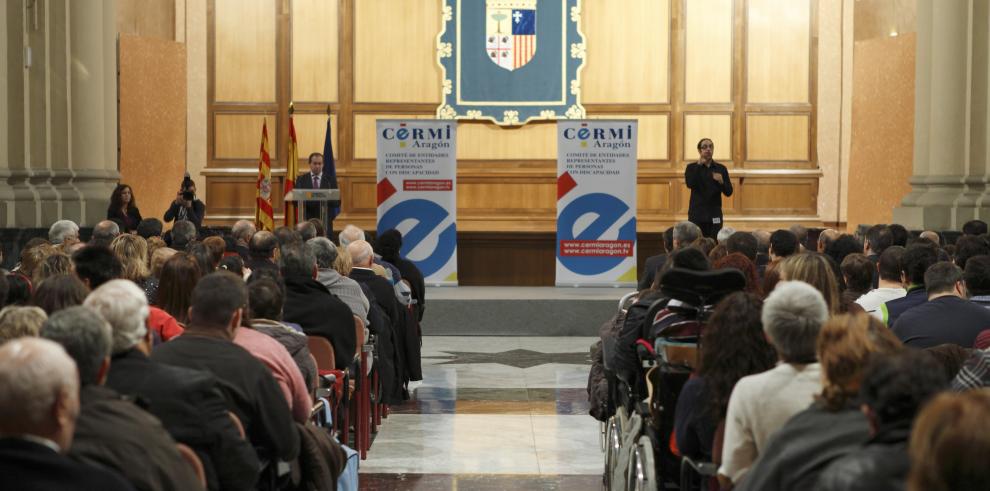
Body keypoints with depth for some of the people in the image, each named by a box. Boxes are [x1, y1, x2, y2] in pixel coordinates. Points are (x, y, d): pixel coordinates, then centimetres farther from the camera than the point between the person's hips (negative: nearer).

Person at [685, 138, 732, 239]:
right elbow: (690, 184, -15)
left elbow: (728, 192, 3)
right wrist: (699, 165, -16)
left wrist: (721, 182, -16)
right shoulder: (692, 168, 4)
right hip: (697, 215, -1)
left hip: (715, 215, 1)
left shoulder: (721, 169, 8)